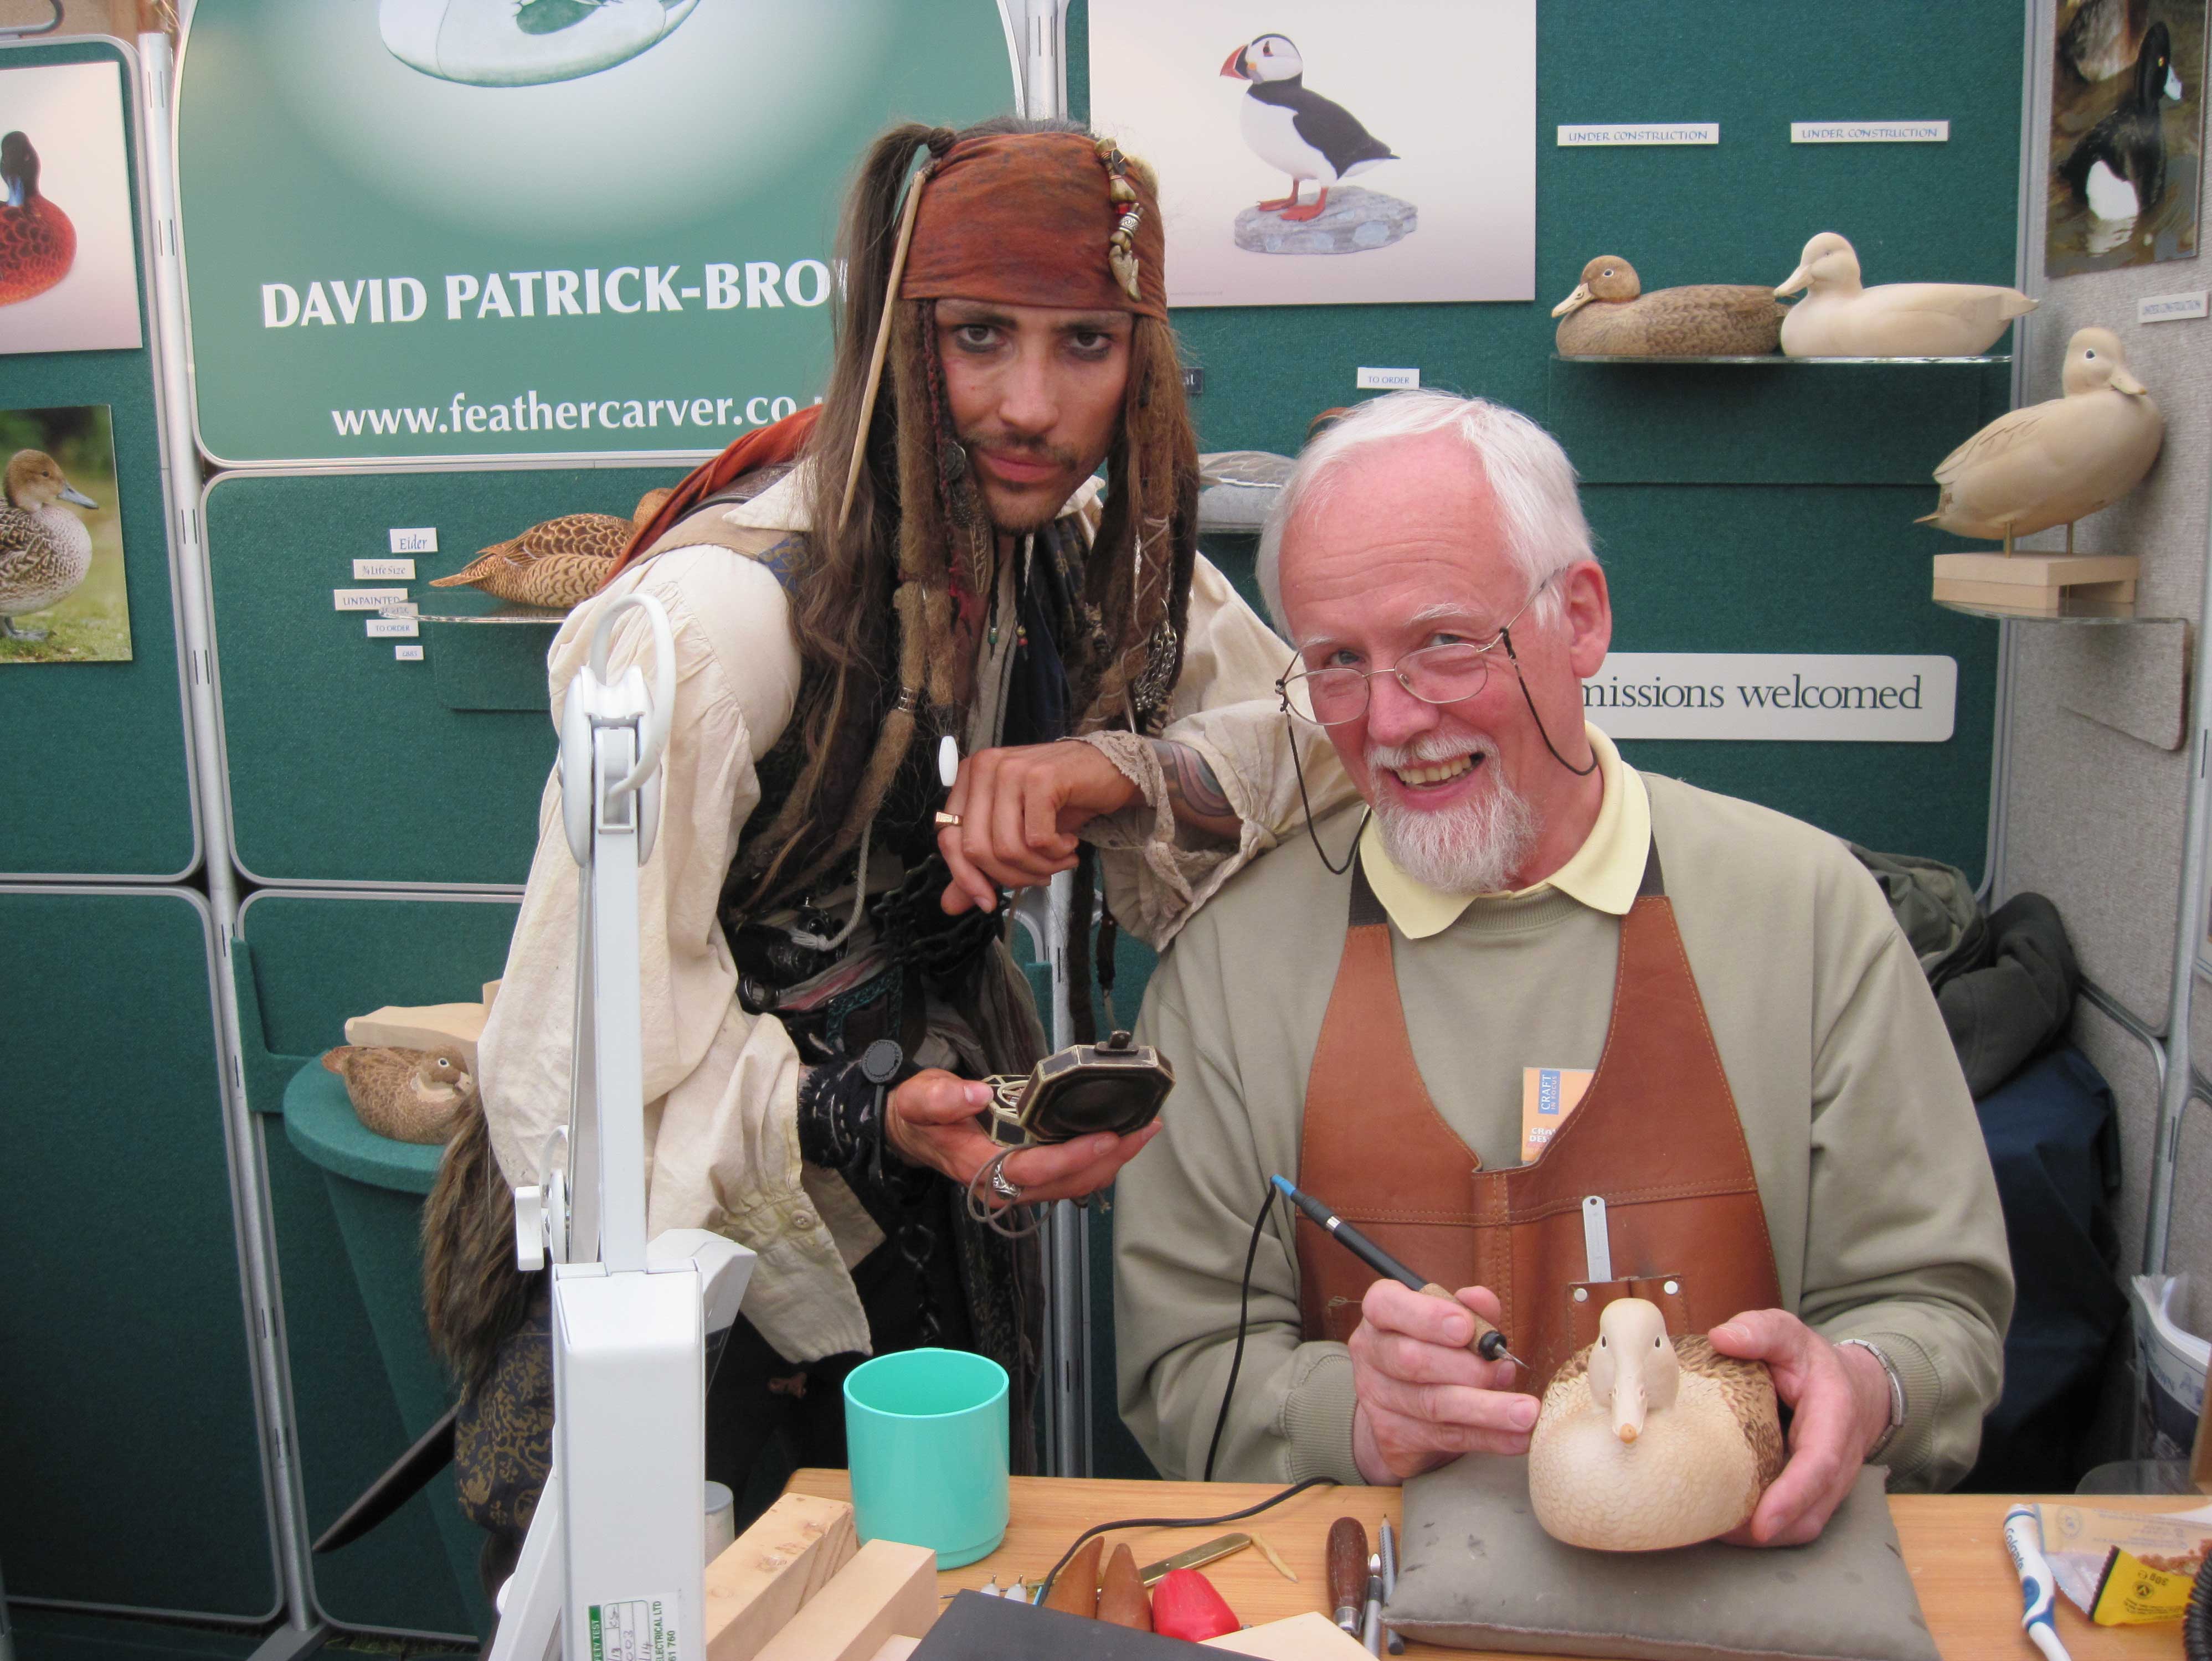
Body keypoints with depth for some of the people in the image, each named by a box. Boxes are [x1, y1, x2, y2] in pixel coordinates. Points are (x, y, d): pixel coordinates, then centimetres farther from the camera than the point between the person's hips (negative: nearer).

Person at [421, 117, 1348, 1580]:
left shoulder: (1088, 554, -5)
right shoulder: (731, 604, -28)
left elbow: (1328, 737, -6)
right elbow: (580, 1049, -26)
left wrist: (1121, 772, -25)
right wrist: (868, 1126, -42)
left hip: (917, 1242, 6)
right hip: (674, 1271, -6)